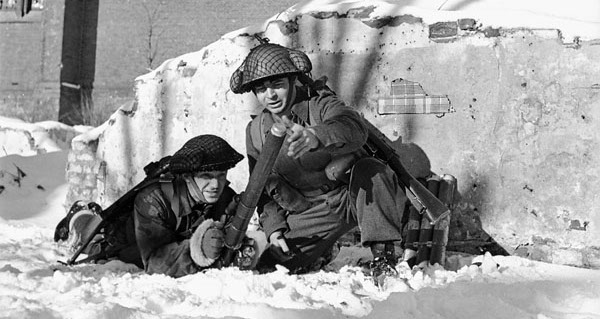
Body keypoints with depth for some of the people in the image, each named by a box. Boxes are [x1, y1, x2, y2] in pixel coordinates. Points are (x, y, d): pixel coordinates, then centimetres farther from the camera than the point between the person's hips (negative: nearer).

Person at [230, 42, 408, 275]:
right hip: (309, 215, 5)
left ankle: (383, 252, -28)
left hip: (354, 195, -5)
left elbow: (354, 128, -38)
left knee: (370, 171, -37)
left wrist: (316, 136, -59)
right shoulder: (256, 132, 2)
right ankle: (321, 254, 24)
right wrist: (272, 226, -2)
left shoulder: (320, 105, -13)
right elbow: (262, 188, 14)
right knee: (270, 267, -8)